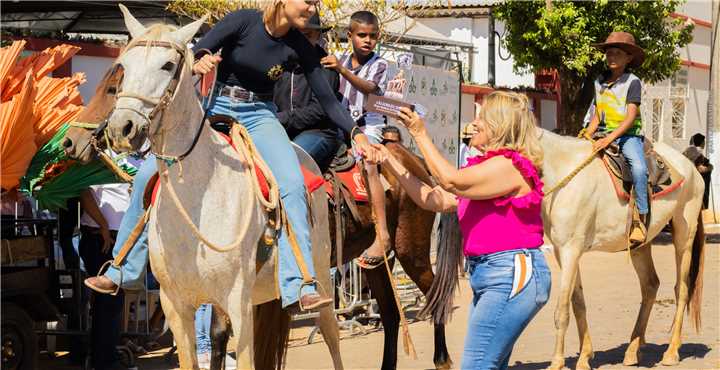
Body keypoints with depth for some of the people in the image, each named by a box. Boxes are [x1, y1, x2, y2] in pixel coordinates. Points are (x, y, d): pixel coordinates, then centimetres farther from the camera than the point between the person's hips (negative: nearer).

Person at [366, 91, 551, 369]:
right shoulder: (487, 167, 19)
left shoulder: (508, 166, -12)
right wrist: (389, 162, 11)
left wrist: (420, 135, -15)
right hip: (485, 275, 11)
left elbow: (451, 181, -24)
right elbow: (433, 200, 15)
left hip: (512, 276, -11)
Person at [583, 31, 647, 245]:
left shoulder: (632, 82, -5)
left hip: (628, 135, -6)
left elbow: (631, 116, -14)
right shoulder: (599, 83, 12)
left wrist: (610, 139, -26)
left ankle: (640, 220, -28)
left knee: (638, 167, -32)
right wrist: (587, 137, 1)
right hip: (605, 134, 7)